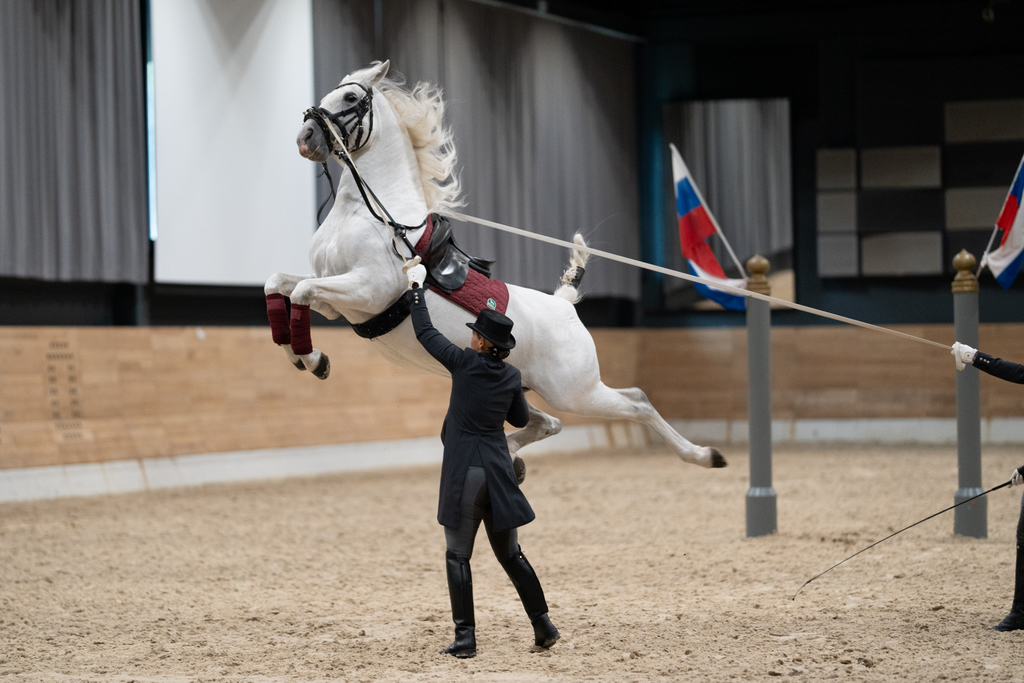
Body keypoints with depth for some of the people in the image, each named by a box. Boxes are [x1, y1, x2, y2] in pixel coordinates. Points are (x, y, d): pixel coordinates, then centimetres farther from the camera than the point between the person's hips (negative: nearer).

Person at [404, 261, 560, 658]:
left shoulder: (463, 363, -9)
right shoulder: (512, 377, 3)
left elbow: (424, 333, 3)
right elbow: (520, 419, 19)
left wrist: (416, 289, 15)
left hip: (462, 473, -4)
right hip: (498, 472, 4)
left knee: (458, 556, 4)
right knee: (510, 554, 15)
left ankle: (465, 638, -1)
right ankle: (543, 625, 13)